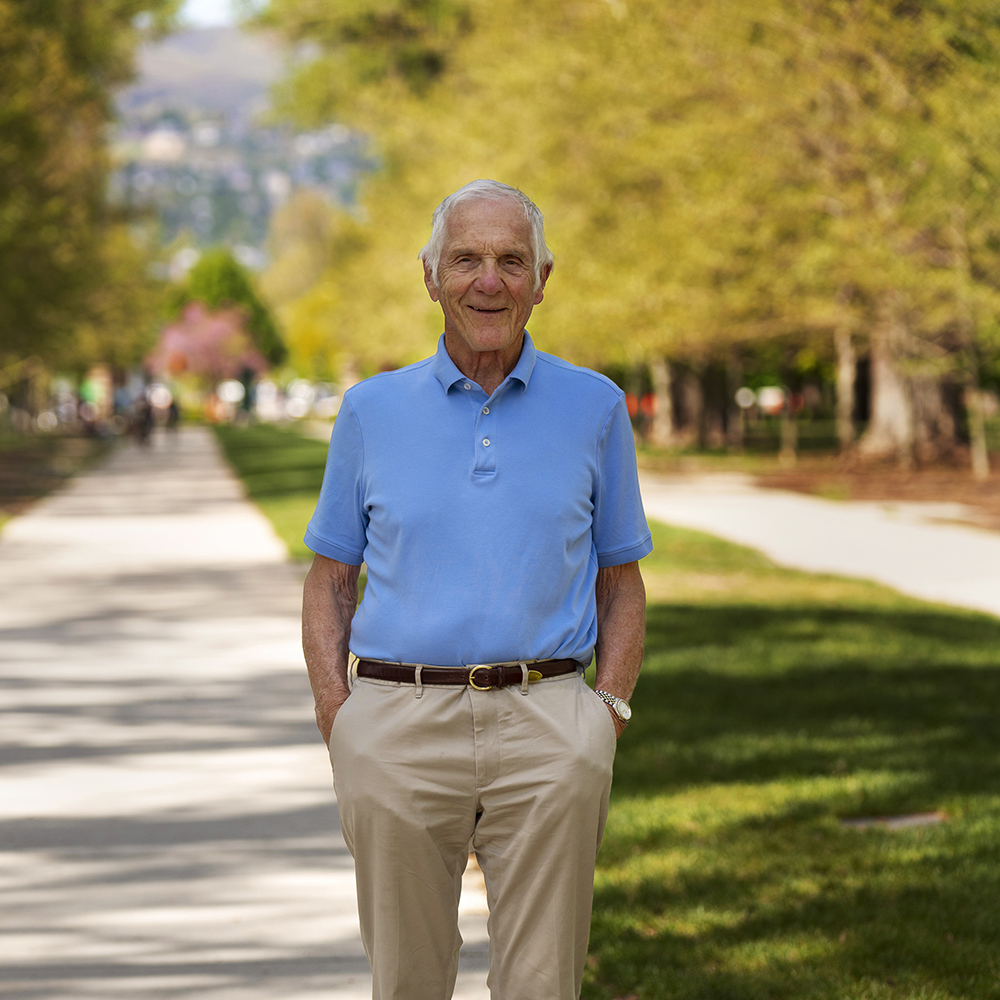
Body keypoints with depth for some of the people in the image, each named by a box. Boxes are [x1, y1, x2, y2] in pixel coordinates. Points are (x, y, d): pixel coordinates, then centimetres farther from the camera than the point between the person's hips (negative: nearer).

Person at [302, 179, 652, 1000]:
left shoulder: (594, 407, 8)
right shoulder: (374, 410, 9)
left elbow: (621, 581, 13)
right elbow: (331, 578, 13)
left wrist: (612, 708, -2)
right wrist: (334, 708, -2)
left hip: (546, 732, 0)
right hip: (398, 728, 1)